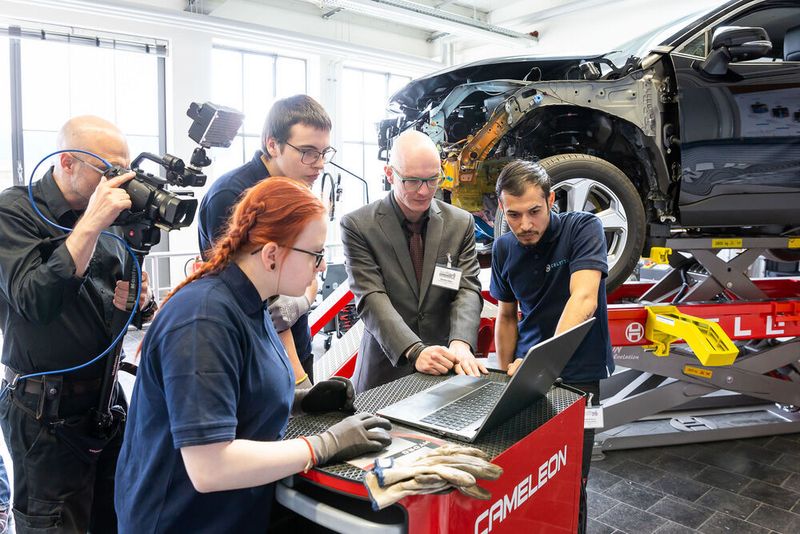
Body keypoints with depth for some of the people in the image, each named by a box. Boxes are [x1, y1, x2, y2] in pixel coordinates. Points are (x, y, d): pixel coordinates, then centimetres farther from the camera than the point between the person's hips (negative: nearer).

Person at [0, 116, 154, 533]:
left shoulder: (109, 217, 5)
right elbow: (36, 302, -27)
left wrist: (136, 301, -8)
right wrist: (91, 223, -27)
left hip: (108, 397, 6)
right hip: (45, 414, -5)